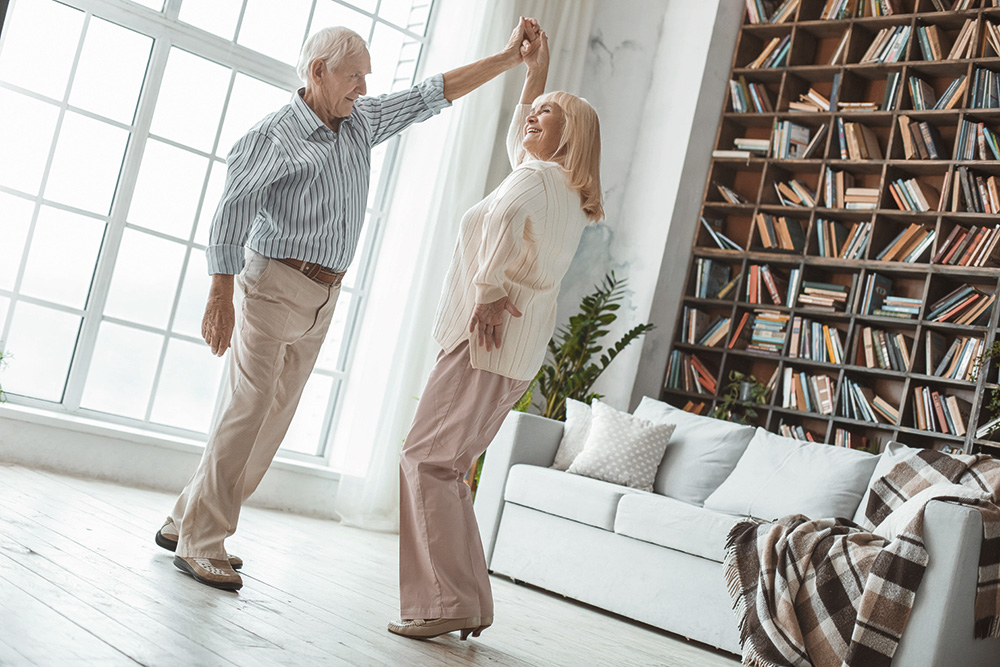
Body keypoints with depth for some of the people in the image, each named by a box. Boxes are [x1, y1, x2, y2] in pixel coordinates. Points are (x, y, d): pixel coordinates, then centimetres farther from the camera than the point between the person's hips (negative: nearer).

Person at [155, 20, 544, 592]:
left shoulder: (363, 121, 13)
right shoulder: (275, 135, -8)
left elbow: (433, 94, 17)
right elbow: (232, 214, -11)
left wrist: (511, 56, 13)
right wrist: (221, 297, -18)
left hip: (322, 299, 7)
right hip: (274, 285, -7)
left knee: (274, 419, 6)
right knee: (249, 410, -10)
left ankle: (188, 522, 17)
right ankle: (201, 543, -1)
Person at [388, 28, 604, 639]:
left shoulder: (535, 178, -5)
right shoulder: (567, 194, 24)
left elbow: (506, 218, -29)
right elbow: (518, 141, 41)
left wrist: (489, 291, -20)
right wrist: (537, 73, 37)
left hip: (490, 337, -9)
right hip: (517, 346, 9)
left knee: (427, 461, -11)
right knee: (446, 467, 9)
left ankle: (448, 602, -13)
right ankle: (470, 604, 11)